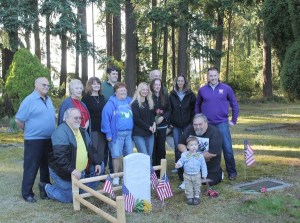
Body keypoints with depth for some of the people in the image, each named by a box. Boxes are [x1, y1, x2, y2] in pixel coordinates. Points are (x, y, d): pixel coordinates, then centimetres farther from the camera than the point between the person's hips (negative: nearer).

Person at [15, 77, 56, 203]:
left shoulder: (48, 99, 11)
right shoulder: (29, 100, -12)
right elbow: (19, 120, -12)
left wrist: (50, 132, 13)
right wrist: (30, 131, 0)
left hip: (49, 140, 7)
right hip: (34, 140, -7)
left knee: (46, 166, 15)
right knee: (31, 167, 1)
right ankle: (27, 193, 12)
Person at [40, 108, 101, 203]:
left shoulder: (82, 131, 8)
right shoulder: (61, 132, -22)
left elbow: (90, 148, 15)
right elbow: (60, 156, -30)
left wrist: (97, 163, 5)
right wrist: (71, 170, -36)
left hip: (80, 172, 8)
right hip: (63, 173, -8)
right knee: (69, 198, 0)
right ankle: (47, 188, 22)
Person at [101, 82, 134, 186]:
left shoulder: (129, 101, 9)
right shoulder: (111, 103, -8)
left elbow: (134, 116, 18)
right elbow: (105, 117, -11)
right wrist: (108, 133, -13)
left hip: (129, 133, 5)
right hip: (117, 134, -5)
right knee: (116, 156, 1)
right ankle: (116, 177, 16)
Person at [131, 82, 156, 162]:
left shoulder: (150, 102, 14)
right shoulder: (135, 103, -6)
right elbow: (136, 119, -10)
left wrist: (154, 123, -3)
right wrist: (148, 127, -11)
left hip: (150, 133, 6)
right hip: (139, 134, -6)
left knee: (149, 156, 9)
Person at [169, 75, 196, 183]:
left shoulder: (190, 94, -2)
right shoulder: (172, 95, 4)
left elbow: (194, 108, 0)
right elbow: (169, 109, 6)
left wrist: (192, 121, -6)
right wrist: (170, 122, 0)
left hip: (187, 124, -2)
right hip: (176, 125, 2)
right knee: (177, 146, 6)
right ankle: (178, 167, 16)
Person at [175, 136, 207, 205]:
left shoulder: (200, 155, -7)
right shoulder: (184, 155, -10)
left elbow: (203, 165, 0)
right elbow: (181, 161, -4)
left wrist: (204, 174, 2)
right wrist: (178, 164, -27)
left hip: (197, 175, 0)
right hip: (187, 175, 0)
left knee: (197, 187, 13)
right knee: (188, 188, 9)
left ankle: (196, 197, 28)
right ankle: (189, 197, 24)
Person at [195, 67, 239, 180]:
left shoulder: (226, 88, 0)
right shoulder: (202, 90, 4)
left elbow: (234, 105, 6)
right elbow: (197, 106, 16)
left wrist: (234, 120, 4)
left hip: (222, 124, -2)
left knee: (227, 149, -4)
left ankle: (232, 172, 12)